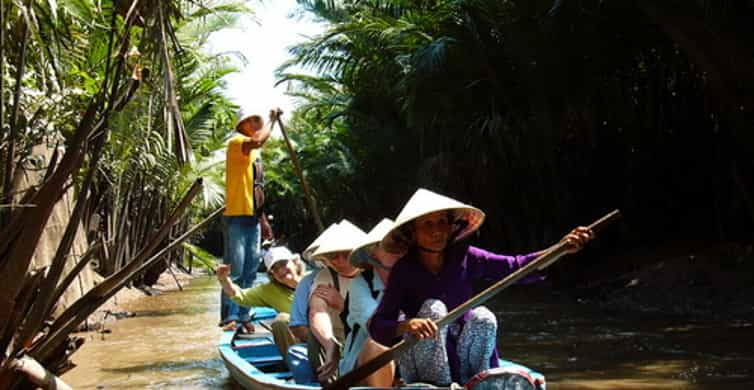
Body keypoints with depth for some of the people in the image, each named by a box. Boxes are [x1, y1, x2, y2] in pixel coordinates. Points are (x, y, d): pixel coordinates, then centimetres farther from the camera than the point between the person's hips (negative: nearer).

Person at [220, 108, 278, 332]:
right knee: (234, 270, -9)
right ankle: (229, 317, -7)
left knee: (250, 271, 9)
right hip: (236, 217, -9)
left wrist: (263, 219, 22)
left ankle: (243, 316, 15)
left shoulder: (254, 152, 21)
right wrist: (272, 120, -16)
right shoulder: (237, 142, -6)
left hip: (253, 218, 9)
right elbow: (258, 141, -30)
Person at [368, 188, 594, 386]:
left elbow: (516, 267, -12)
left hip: (461, 359, 3)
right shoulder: (404, 271, -14)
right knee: (433, 308, -27)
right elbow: (377, 326, -21)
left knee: (482, 318, -24)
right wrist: (406, 326, -43)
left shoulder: (465, 258, -5)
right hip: (422, 363, -2)